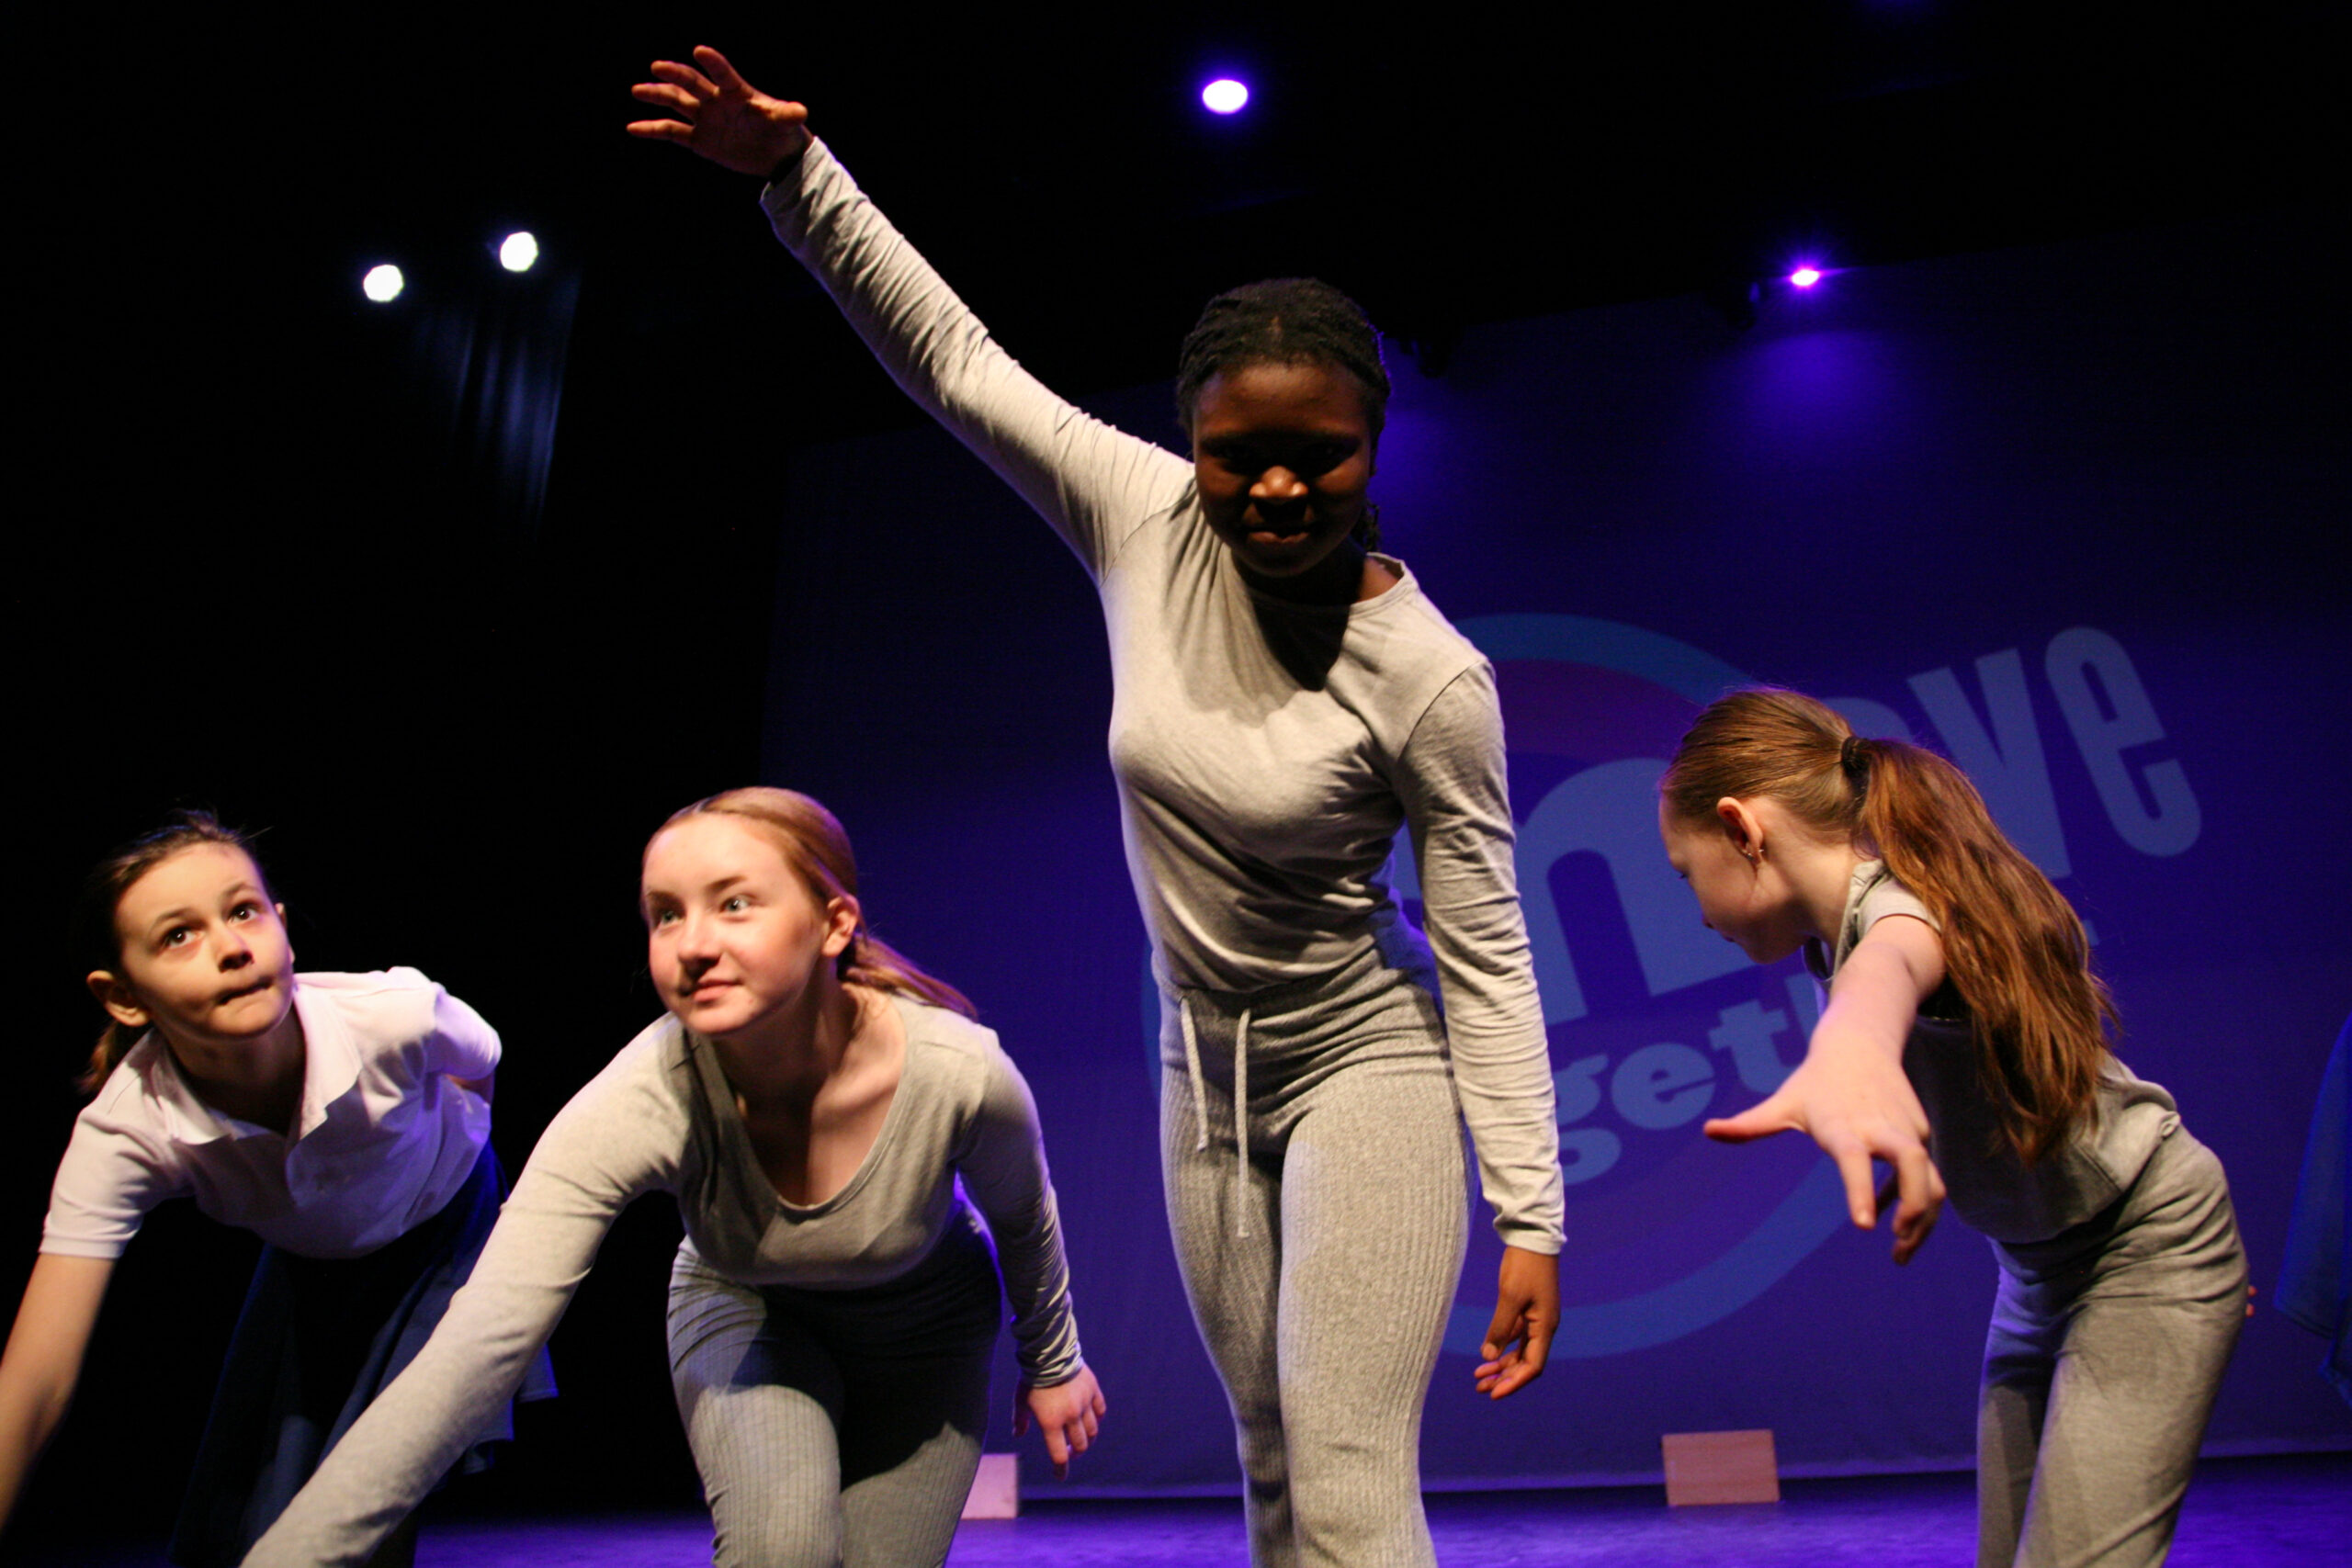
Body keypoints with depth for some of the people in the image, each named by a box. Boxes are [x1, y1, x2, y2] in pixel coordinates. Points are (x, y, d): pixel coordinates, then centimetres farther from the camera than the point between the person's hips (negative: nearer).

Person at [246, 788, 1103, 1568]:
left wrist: (1051, 1361, 7)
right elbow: (479, 1343, -42)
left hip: (925, 1323, 1)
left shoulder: (963, 1078, -34)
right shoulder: (635, 1108, -35)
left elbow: (1024, 1221, -11)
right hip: (745, 1310, -1)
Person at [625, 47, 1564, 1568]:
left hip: (1363, 1062, -4)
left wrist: (1530, 1216, -14)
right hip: (1203, 1074, 5)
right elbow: (953, 357, -8)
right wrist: (796, 173, -17)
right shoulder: (1147, 523, -12)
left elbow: (1485, 952, -15)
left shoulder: (1428, 677, -21)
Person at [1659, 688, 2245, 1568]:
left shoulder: (1898, 901, -29)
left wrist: (1850, 1044, -77)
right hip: (2037, 1265, 8)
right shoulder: (1832, 929, -2)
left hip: (2146, 1248, -8)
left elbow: (1889, 965, -54)